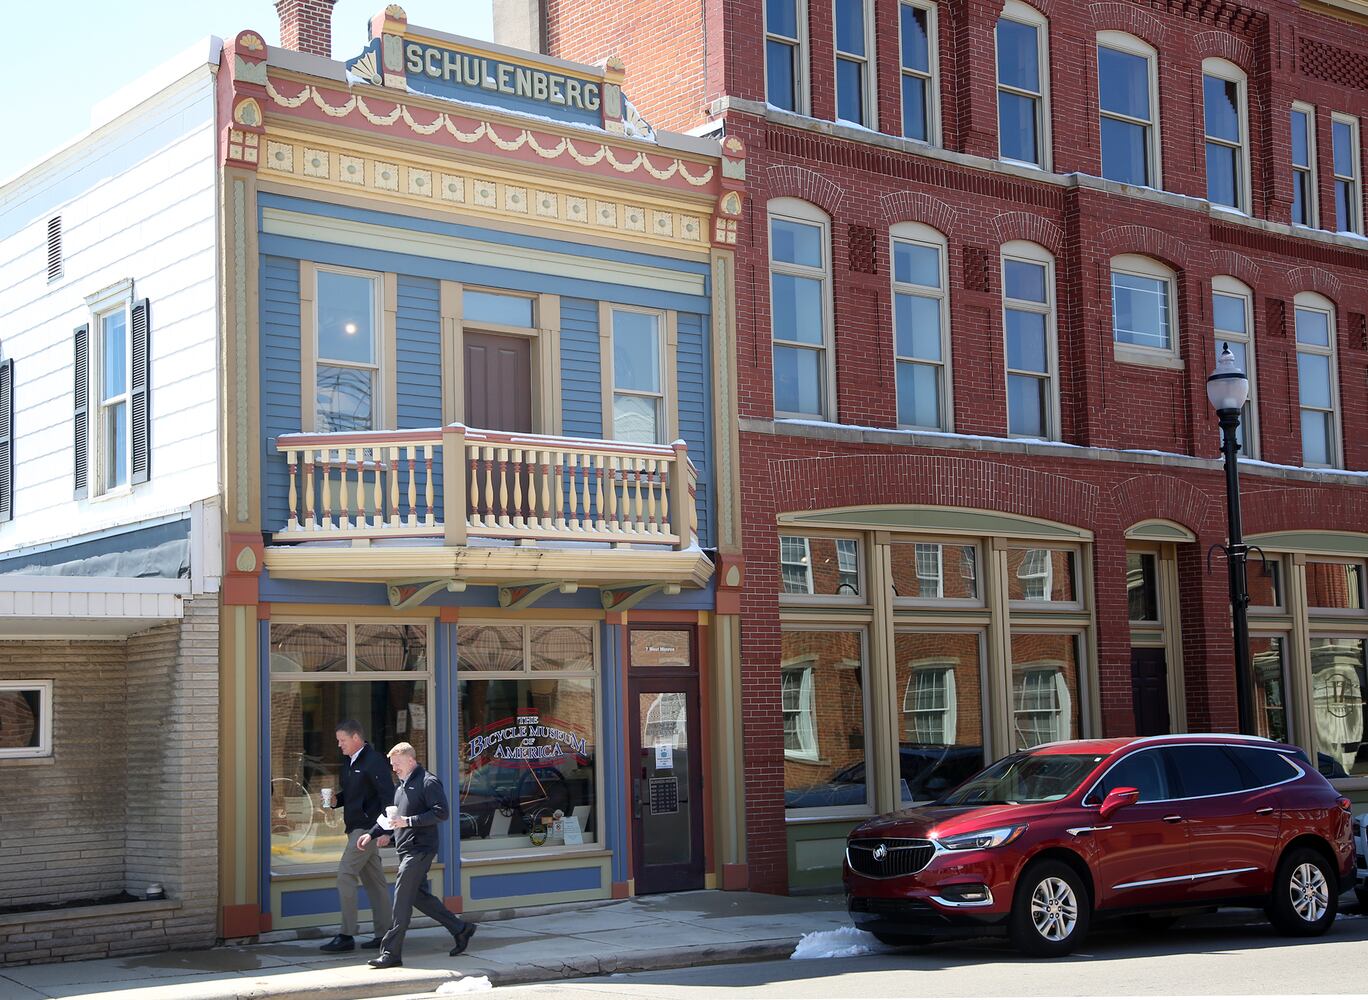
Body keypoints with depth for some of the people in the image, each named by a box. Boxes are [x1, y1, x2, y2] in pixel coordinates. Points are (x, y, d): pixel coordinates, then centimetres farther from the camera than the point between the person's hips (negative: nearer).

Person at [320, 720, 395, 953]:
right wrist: (335, 800, 5)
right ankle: (385, 933, 15)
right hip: (356, 827, 10)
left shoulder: (374, 761, -14)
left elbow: (388, 794, -19)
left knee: (345, 874, -13)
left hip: (368, 827, -10)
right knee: (373, 879, 11)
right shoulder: (349, 762, 16)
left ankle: (346, 935, -10)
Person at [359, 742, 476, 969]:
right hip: (406, 850, 9)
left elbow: (442, 812, -18)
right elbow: (391, 815, 29)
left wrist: (409, 821, -21)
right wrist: (372, 834, 17)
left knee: (402, 900, -9)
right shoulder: (402, 786, 19)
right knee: (419, 896, 12)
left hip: (419, 850, -9)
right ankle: (460, 929, 24)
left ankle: (391, 953, -6)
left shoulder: (428, 782, -10)